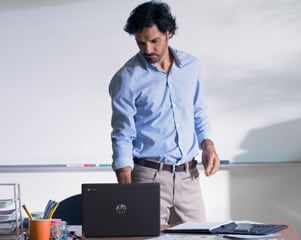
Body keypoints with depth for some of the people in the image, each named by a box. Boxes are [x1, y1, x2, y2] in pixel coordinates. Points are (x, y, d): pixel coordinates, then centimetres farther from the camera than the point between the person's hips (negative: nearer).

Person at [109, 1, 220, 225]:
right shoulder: (127, 78, -8)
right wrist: (126, 188, -17)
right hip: (149, 176, -4)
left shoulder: (191, 65, 6)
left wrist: (208, 146, -1)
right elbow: (123, 136, -7)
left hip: (188, 175, 4)